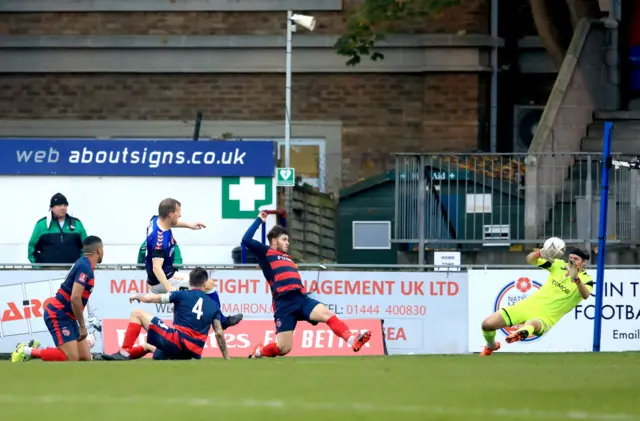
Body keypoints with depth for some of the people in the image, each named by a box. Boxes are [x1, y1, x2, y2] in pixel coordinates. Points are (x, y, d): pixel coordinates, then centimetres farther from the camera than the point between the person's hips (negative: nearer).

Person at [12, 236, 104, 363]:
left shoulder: (84, 265, 14)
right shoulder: (85, 267, -17)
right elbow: (75, 298, -26)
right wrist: (82, 326, -19)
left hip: (67, 317, 10)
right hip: (58, 315, -10)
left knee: (85, 357, 2)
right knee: (71, 358, -20)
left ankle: (35, 348, 8)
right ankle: (27, 351, -8)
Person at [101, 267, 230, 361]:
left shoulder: (182, 295, 3)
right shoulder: (214, 305, 12)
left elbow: (150, 298, 5)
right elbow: (219, 334, 8)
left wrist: (137, 296, 28)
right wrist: (227, 360, 14)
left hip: (177, 341, -6)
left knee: (137, 314, 3)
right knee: (148, 346, 36)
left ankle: (124, 353, -7)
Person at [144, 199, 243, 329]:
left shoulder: (156, 220, -4)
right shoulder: (160, 239, -31)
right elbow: (157, 267, -40)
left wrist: (188, 225, 22)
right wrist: (169, 288, -52)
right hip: (164, 281, -10)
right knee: (208, 284, -3)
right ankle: (221, 321, 10)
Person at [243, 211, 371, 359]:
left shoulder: (288, 259, 32)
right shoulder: (266, 253, 12)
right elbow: (246, 240, 1)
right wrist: (259, 220, 8)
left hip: (301, 298, 6)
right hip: (284, 303, -6)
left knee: (327, 314, -24)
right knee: (283, 349, -8)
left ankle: (352, 340, -44)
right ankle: (258, 352, 23)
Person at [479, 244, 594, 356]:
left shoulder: (586, 280, -9)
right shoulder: (559, 265, 3)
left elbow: (585, 295, -32)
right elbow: (530, 259, -1)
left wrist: (576, 279, -52)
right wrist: (540, 253, -25)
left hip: (545, 318, -5)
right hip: (528, 305, 5)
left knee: (531, 324, -42)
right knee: (487, 324, -3)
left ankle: (523, 332, -76)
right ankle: (491, 346, 28)